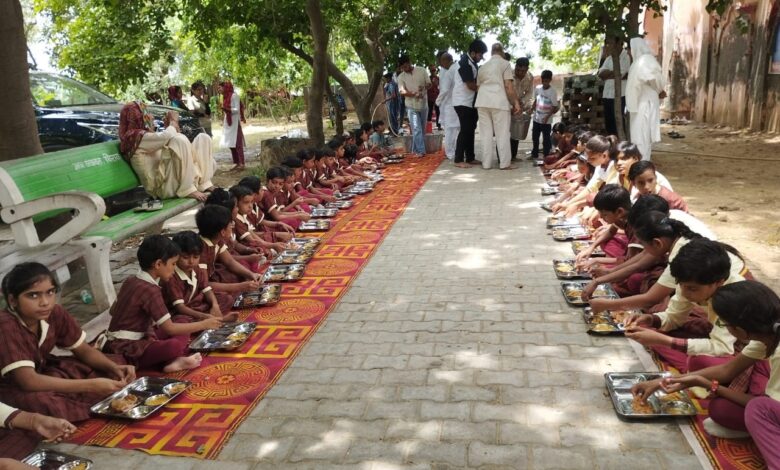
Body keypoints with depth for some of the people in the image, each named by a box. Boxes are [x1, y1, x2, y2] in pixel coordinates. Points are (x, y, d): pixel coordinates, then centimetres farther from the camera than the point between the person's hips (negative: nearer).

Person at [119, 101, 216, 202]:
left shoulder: (146, 136, 25)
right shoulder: (135, 137, -6)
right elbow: (165, 137, -19)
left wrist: (170, 126, 11)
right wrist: (173, 122, 0)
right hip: (162, 186, -9)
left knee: (203, 138, 5)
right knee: (179, 140, -29)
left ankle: (204, 182, -8)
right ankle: (187, 189, -25)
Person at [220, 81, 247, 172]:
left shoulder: (234, 95, -10)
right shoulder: (226, 96, 13)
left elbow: (237, 110, -16)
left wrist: (226, 109, -28)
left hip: (234, 122, -9)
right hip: (228, 123, 9)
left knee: (237, 143, -10)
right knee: (231, 144, 7)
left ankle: (242, 164, -10)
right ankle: (237, 164, 11)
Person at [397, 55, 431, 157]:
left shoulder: (421, 70, 1)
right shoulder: (401, 76, 0)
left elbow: (429, 84, 4)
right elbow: (402, 91, -10)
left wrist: (424, 87, -20)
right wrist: (414, 94, -27)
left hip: (423, 104, 2)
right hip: (411, 106, -2)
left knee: (422, 129, 8)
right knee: (416, 129, -10)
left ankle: (415, 149, 20)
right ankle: (420, 150, -9)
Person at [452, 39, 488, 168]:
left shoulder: (472, 62, 13)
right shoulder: (465, 64, -17)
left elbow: (476, 81, 20)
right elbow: (471, 85, -21)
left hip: (471, 102, 10)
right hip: (463, 102, -10)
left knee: (470, 129, 11)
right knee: (465, 130, -9)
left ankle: (470, 158, 18)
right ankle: (459, 160, -4)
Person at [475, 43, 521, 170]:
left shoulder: (483, 66, 20)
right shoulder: (505, 63, 2)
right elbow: (508, 86, -5)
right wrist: (515, 102, -1)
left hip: (482, 102, 5)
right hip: (499, 101, -5)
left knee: (486, 133, 6)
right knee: (502, 133, -1)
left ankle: (486, 163, 5)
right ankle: (505, 163, 0)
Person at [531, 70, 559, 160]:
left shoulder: (553, 92, -14)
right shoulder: (537, 88, 1)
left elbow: (555, 107, -12)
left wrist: (547, 116, -23)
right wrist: (532, 111, 6)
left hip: (546, 121, -6)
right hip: (536, 119, 6)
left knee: (546, 139, 0)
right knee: (535, 137, 17)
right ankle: (534, 154, 32)